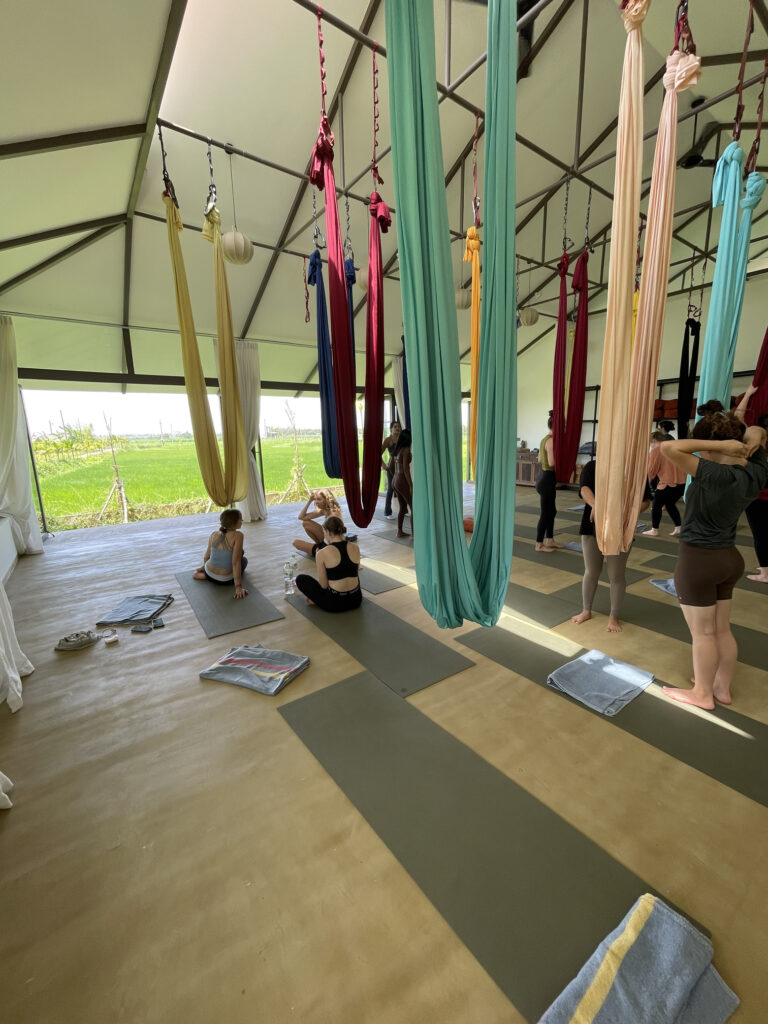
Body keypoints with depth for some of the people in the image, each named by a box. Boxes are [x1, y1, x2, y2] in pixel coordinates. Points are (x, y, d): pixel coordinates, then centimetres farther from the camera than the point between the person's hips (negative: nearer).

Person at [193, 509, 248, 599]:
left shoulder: (214, 534, -5)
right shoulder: (238, 535, -22)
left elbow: (207, 556, 9)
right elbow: (236, 562, -24)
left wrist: (203, 567, 31)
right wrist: (238, 587, -21)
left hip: (210, 575, 6)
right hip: (226, 579, -6)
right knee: (244, 560, 27)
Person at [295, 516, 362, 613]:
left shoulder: (322, 554, -13)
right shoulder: (355, 547, -1)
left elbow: (324, 585, -6)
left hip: (335, 603, -4)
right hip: (356, 600, 4)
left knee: (300, 578, 16)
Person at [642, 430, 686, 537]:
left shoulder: (655, 450, -7)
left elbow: (651, 471, -6)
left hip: (667, 484, -7)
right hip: (681, 483, 7)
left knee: (656, 506, 8)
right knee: (670, 505, 24)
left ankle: (654, 530, 15)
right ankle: (678, 527, 20)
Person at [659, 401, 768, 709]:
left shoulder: (714, 474, -26)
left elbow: (669, 447, -34)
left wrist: (719, 446, -25)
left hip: (698, 559, -8)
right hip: (728, 557, 8)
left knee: (702, 633, 9)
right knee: (722, 630, 21)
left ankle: (702, 694, 26)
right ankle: (722, 687, 37)